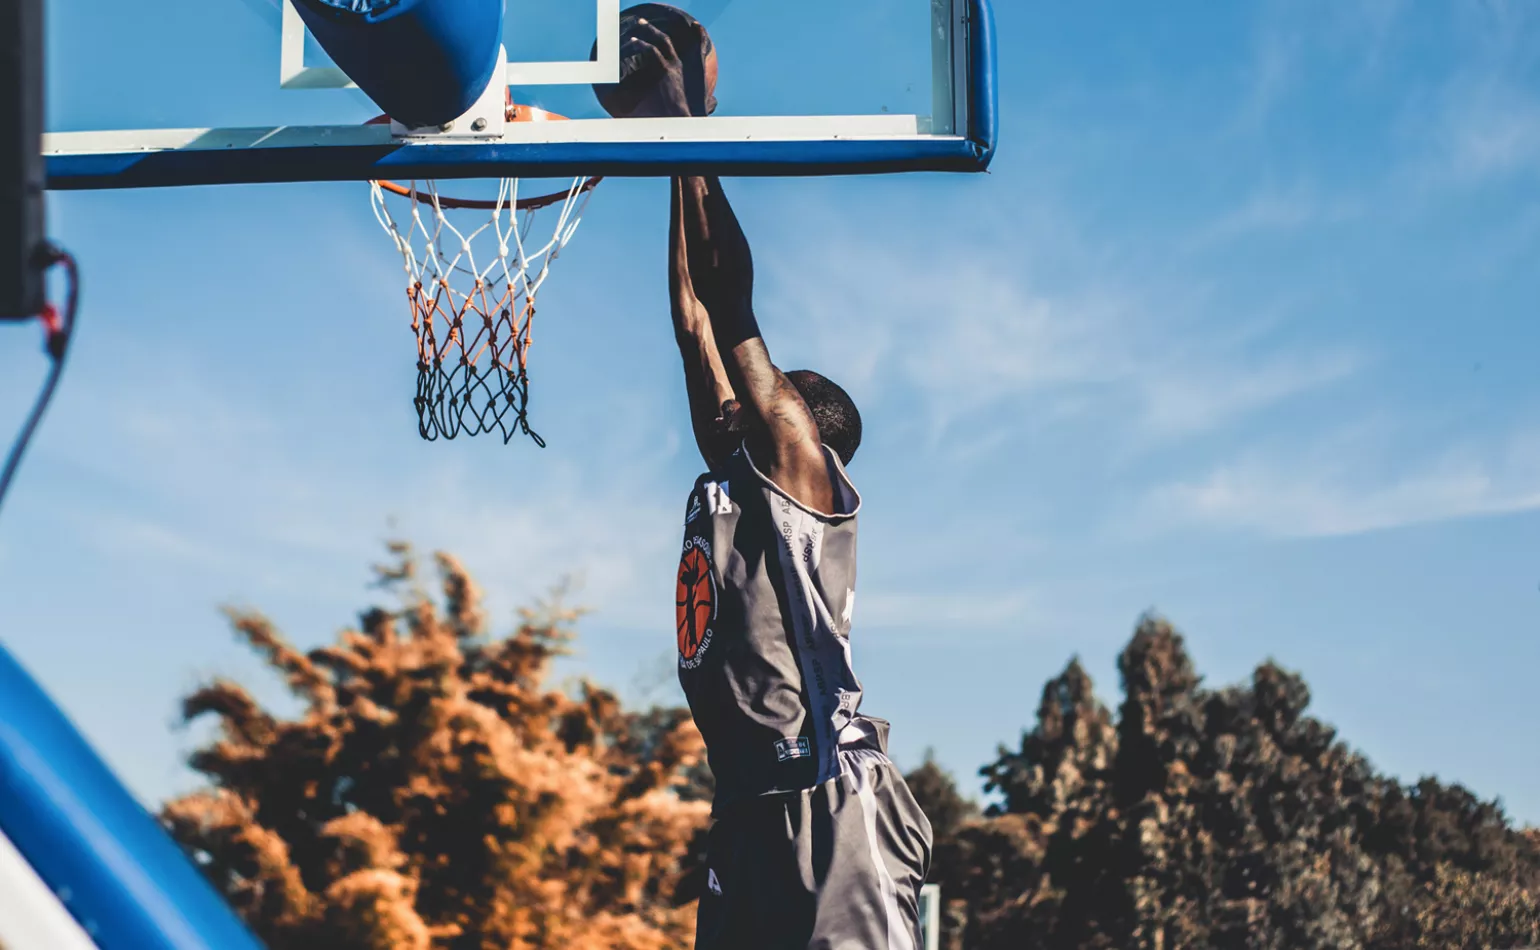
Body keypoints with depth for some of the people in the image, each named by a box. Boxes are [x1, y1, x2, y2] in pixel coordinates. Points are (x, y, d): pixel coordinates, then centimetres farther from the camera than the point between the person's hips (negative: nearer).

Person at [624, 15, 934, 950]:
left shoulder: (800, 467, 2)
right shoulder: (728, 480, 21)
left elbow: (734, 306, -3)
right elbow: (697, 321, 23)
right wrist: (679, 169, 24)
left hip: (830, 797, -8)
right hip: (748, 805, 9)